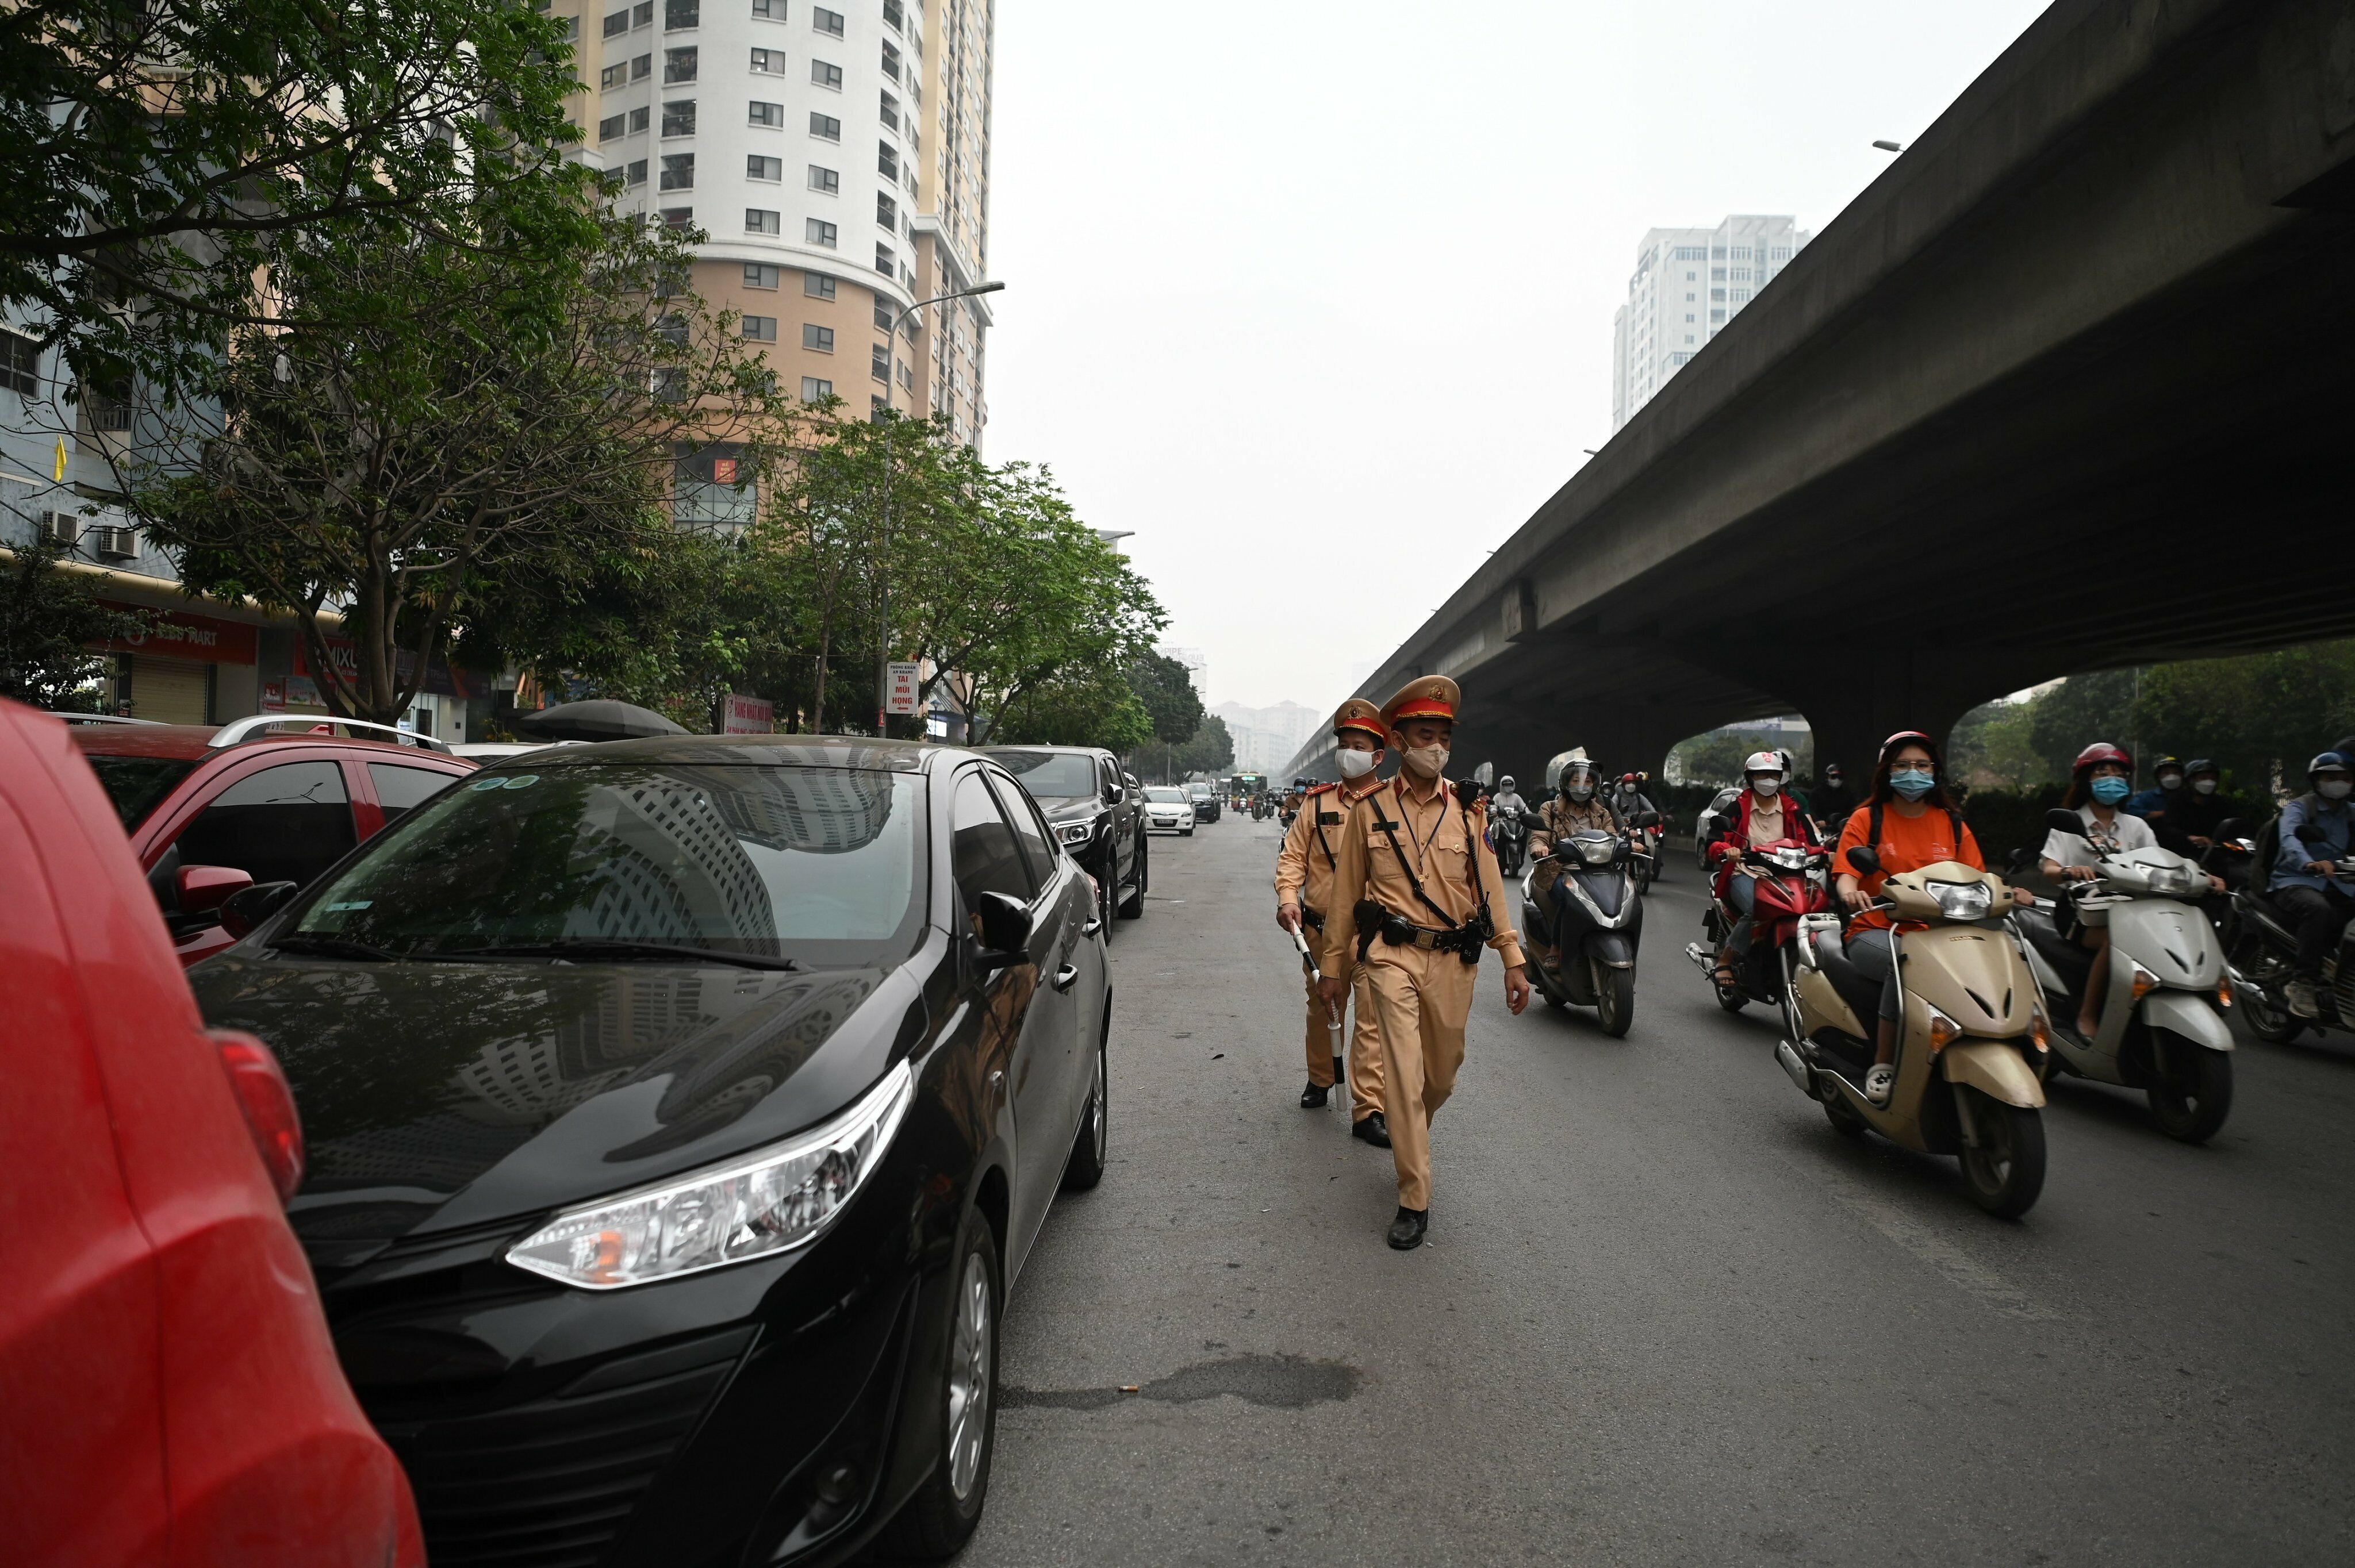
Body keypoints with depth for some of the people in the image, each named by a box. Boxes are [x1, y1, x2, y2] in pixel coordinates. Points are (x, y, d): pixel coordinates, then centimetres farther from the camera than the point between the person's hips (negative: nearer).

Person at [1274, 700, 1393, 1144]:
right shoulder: (1318, 802, 6)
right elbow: (1293, 855, 5)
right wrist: (1287, 898, -11)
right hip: (1320, 929, 3)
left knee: (1372, 1017, -7)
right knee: (1322, 1010, 18)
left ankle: (1368, 1110, -3)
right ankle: (1320, 1079, 40)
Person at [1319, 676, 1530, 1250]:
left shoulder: (1467, 811, 5)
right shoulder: (1370, 810, 1)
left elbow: (1489, 887, 7)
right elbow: (1346, 891, 7)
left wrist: (1513, 960, 4)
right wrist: (1333, 965, 9)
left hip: (1453, 960, 2)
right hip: (1393, 956, -2)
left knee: (1442, 1075, 14)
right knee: (1403, 1077, -9)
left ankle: (1410, 1138, 46)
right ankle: (1415, 1201, 0)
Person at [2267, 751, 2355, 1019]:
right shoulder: (2298, 808, 3)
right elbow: (2289, 839, -18)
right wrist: (2310, 863, -38)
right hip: (2294, 883, -5)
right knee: (2318, 909, -36)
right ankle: (2302, 982, -33)